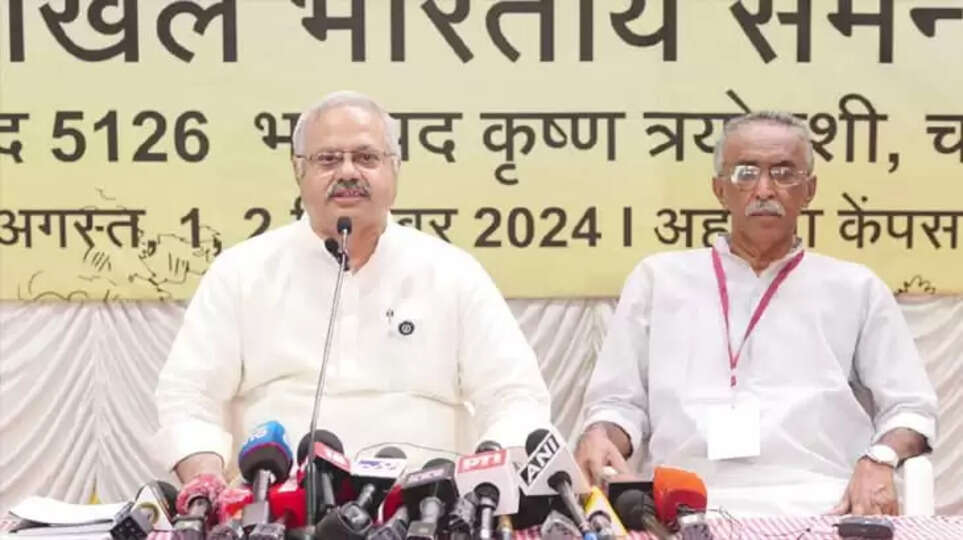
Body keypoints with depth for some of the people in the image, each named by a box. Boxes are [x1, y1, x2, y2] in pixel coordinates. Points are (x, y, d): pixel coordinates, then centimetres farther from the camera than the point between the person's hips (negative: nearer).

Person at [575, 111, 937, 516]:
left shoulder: (855, 288, 18)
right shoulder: (658, 278, 17)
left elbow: (910, 407, 14)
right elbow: (619, 401, 16)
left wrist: (879, 462, -8)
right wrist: (600, 437, -7)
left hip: (820, 507, 0)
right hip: (689, 506, 0)